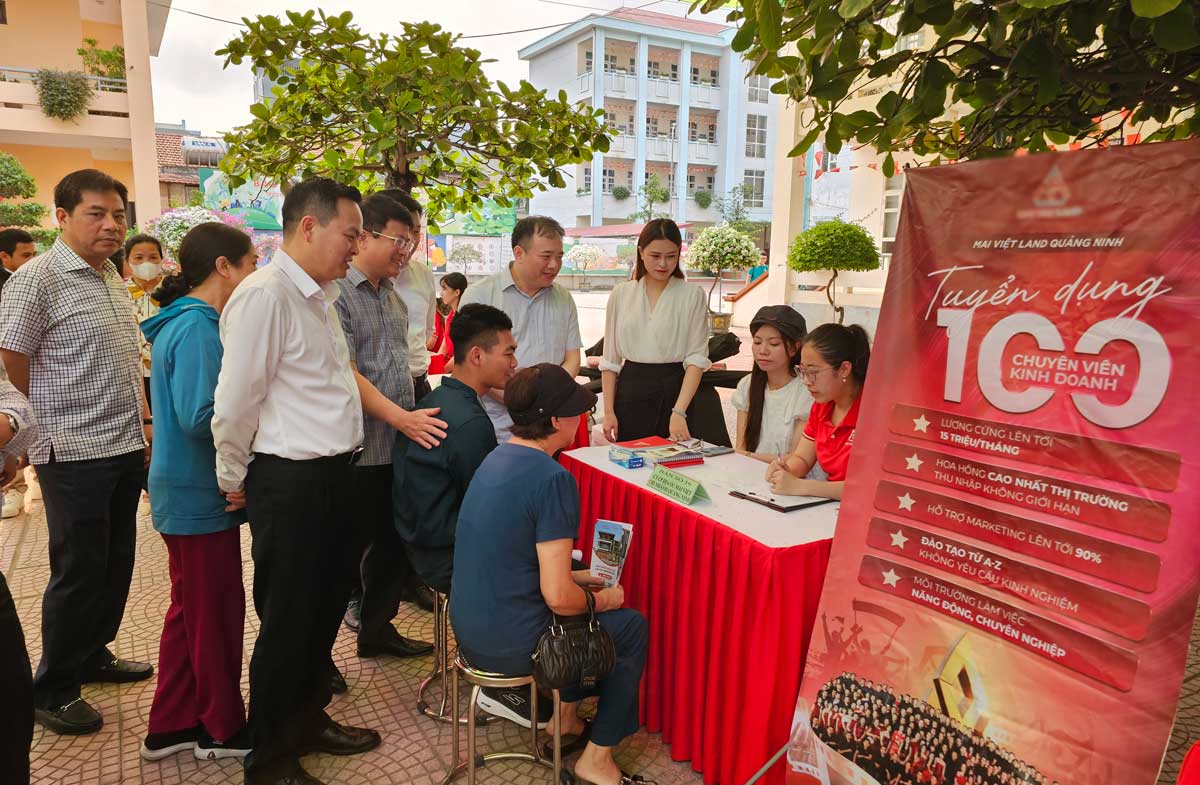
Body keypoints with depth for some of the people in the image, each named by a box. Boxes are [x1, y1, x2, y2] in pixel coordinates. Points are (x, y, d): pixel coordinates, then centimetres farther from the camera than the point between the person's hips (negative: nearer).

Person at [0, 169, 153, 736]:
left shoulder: (113, 280, 13)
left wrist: (143, 421, 16)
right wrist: (46, 431, -4)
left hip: (126, 449, 7)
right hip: (75, 455, -7)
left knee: (116, 563, 16)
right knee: (79, 572, 2)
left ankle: (93, 655, 34)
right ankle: (52, 691, 18)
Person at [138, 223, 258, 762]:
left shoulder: (187, 322, 10)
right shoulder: (197, 328, -20)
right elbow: (200, 417, -28)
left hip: (188, 491, 10)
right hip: (202, 495, -10)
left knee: (190, 609, 19)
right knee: (217, 614, 6)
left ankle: (171, 725, 33)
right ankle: (223, 729, 24)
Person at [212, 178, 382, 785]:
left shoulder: (319, 295, 13)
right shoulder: (265, 295, -18)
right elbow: (235, 403, -16)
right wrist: (233, 479, -4)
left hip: (334, 473, 9)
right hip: (289, 481, -9)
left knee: (325, 607, 21)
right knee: (286, 621, 6)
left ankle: (309, 720, 41)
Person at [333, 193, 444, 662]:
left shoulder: (391, 296, 13)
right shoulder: (336, 294, -13)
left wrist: (415, 416, 13)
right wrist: (401, 417, -25)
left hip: (400, 447, 8)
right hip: (359, 452, -8)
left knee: (396, 545, 17)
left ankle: (377, 630, 35)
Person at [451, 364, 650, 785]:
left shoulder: (497, 458, 4)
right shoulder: (552, 478, -24)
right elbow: (558, 597, -26)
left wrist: (575, 577, 15)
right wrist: (602, 599, -6)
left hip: (470, 631, 8)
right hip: (509, 647, -8)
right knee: (633, 627, 13)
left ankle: (567, 717, 40)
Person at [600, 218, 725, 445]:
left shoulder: (693, 295, -1)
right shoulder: (621, 295, 5)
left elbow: (697, 358, -8)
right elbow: (610, 360, 7)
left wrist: (679, 412, -18)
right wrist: (608, 411, 1)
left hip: (675, 390, -2)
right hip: (631, 392, 2)